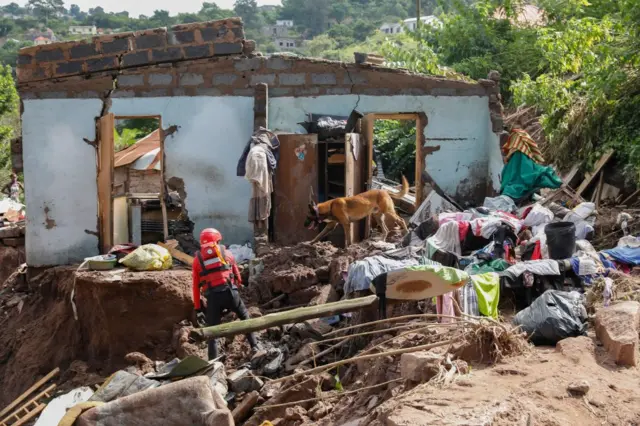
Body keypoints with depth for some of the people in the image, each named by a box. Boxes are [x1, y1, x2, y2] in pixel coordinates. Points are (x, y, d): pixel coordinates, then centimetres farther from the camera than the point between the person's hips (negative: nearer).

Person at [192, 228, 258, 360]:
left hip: (212, 297, 0)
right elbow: (237, 275, 17)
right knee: (245, 317, 22)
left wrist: (197, 306, 13)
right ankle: (254, 347, 15)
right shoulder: (226, 253, 12)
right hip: (229, 292, 0)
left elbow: (196, 285, 9)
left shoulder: (197, 259, 11)